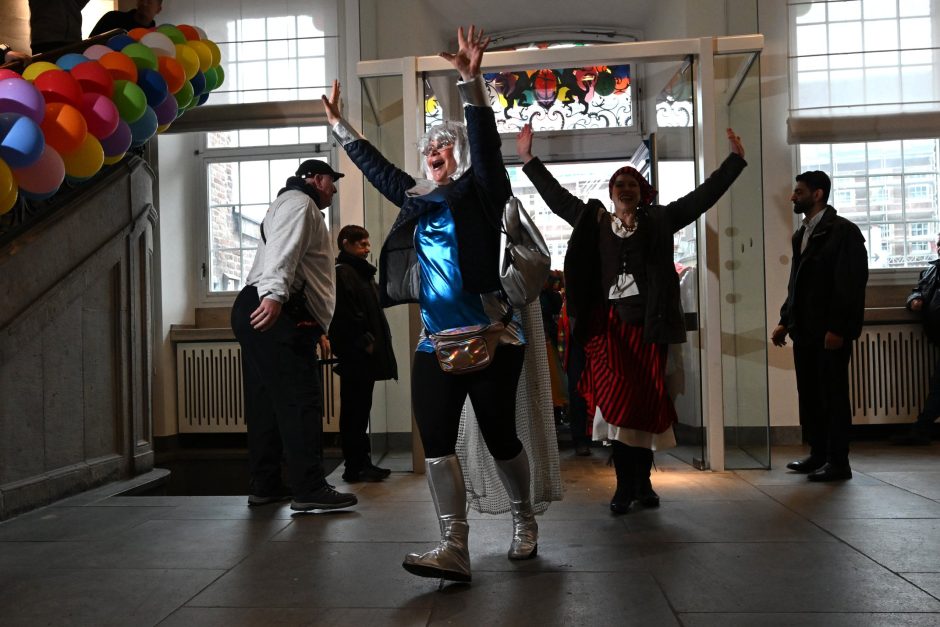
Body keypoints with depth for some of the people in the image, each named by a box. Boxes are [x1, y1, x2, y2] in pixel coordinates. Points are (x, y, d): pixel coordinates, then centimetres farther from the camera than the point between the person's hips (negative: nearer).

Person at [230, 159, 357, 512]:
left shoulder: (303, 208, 35)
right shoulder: (299, 202, 1)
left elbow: (305, 272, 34)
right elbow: (283, 250, -20)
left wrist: (318, 329, 30)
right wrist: (274, 294, -37)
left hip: (259, 311, 11)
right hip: (274, 313, -11)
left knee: (267, 402, 11)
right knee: (301, 401, -12)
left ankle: (265, 486, 16)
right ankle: (309, 489, -11)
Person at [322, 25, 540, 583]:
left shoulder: (481, 191, 0)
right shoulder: (418, 198, 17)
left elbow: (486, 143, -15)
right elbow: (375, 166, 27)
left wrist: (471, 80, -23)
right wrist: (339, 123, 32)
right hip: (436, 343, 6)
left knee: (500, 438, 4)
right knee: (437, 444, -4)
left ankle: (525, 521, 29)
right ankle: (455, 551, -2)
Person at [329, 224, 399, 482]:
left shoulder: (361, 272, 21)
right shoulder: (342, 272, -10)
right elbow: (346, 314, -20)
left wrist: (374, 342, 13)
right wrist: (365, 342, -16)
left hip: (366, 355, 10)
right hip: (355, 354, -10)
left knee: (360, 409, 13)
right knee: (354, 410, -4)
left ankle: (362, 463, 19)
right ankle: (355, 467, 2)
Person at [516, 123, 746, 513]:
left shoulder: (659, 221, 9)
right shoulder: (594, 221, 10)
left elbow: (703, 196, 11)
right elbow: (557, 197, 15)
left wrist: (735, 159, 10)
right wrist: (528, 159, 16)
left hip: (647, 324, 1)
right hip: (609, 324, -1)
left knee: (647, 403, 5)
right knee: (617, 400, -7)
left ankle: (642, 481, 17)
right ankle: (625, 485, 1)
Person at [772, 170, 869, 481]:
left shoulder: (843, 231, -8)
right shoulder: (801, 234, 17)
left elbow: (852, 283, -15)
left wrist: (837, 328, -19)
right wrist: (785, 321, 13)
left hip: (830, 331, -8)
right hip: (805, 330, 8)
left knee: (833, 396, -1)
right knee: (810, 395, 12)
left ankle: (838, 462, 7)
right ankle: (818, 455, 22)